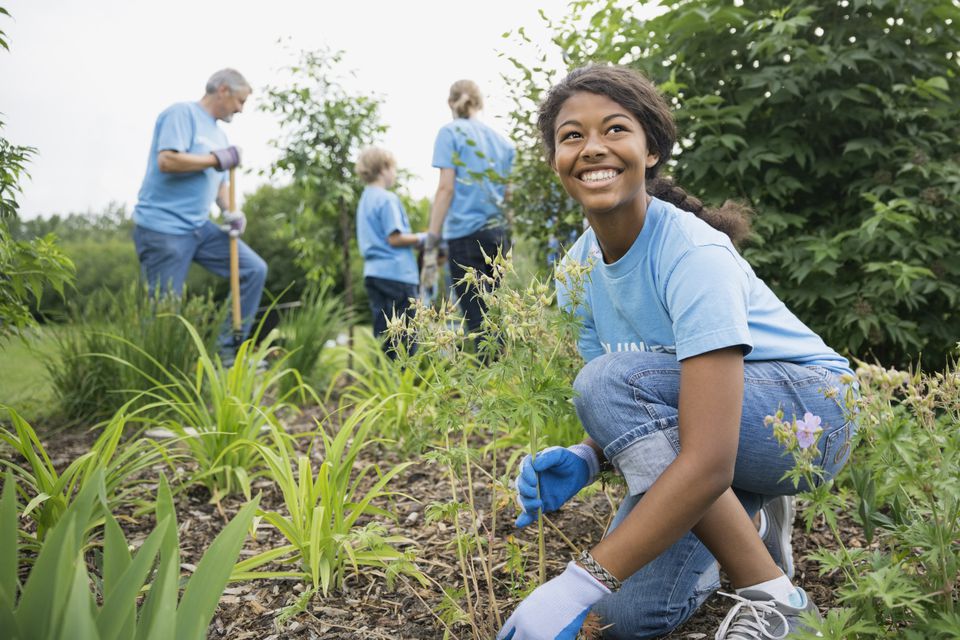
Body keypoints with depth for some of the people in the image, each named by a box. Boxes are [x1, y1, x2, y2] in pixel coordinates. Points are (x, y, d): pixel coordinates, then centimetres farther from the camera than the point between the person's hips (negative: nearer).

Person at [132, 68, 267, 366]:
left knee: (254, 270, 2)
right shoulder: (182, 113, -8)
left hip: (199, 228, 8)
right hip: (162, 227, -8)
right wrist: (217, 158, -12)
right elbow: (166, 161, -22)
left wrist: (229, 212, 2)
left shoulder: (219, 134, 18)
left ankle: (229, 350, 7)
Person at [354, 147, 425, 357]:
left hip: (373, 272, 9)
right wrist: (421, 238, -4)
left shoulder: (365, 200, 18)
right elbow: (394, 239, -17)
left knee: (384, 335, 10)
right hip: (396, 273, -9)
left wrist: (414, 238, 17)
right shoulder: (387, 199, -10)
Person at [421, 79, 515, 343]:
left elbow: (446, 187, -7)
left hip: (466, 233, -5)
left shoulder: (450, 132, 2)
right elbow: (509, 191, 15)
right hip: (498, 234, 6)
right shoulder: (501, 140, 17)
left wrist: (430, 245, -9)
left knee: (478, 321, -7)